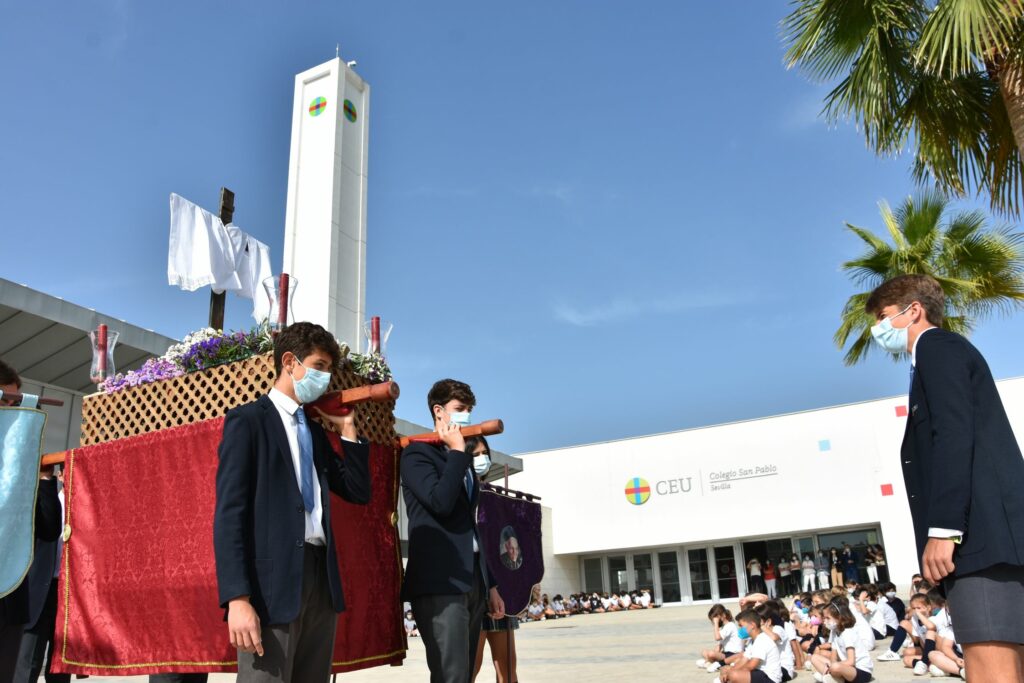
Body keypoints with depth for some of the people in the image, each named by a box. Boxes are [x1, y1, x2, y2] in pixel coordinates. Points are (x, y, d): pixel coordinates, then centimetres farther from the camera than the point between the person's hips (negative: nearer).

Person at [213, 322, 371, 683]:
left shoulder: (314, 430, 20)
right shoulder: (247, 420, -1)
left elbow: (358, 491, 18)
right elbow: (229, 514, -10)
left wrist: (347, 429, 13)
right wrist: (238, 598, -18)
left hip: (321, 576, 7)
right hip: (273, 580, -7)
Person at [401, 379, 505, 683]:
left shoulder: (462, 460, 22)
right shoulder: (418, 452, -1)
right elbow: (441, 502, -19)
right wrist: (458, 451, -8)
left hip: (472, 583, 8)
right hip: (439, 583, -8)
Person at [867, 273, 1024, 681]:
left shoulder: (937, 346, 0)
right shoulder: (941, 354, 28)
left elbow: (954, 434, -15)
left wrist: (943, 527, -20)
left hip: (980, 532, -10)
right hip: (982, 537, 10)